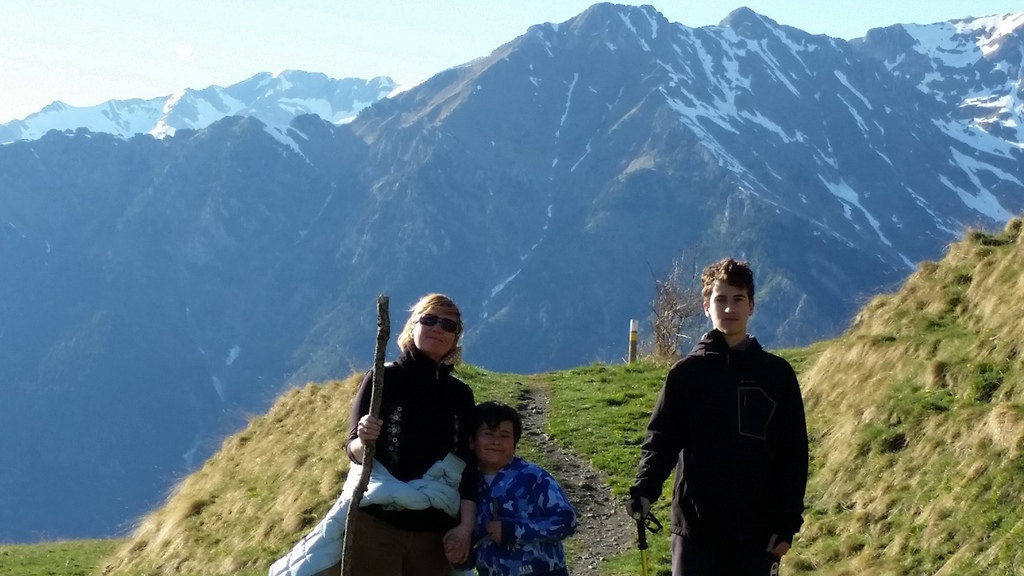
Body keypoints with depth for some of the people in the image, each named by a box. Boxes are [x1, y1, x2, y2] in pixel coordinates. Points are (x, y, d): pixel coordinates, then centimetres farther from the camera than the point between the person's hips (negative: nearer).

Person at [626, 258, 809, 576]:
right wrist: (644, 490, -19)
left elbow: (793, 454, 5)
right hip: (696, 529, -1)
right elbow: (661, 440, 0)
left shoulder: (777, 374, 4)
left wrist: (788, 524, 0)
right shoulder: (686, 373, 1)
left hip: (757, 531, 1)